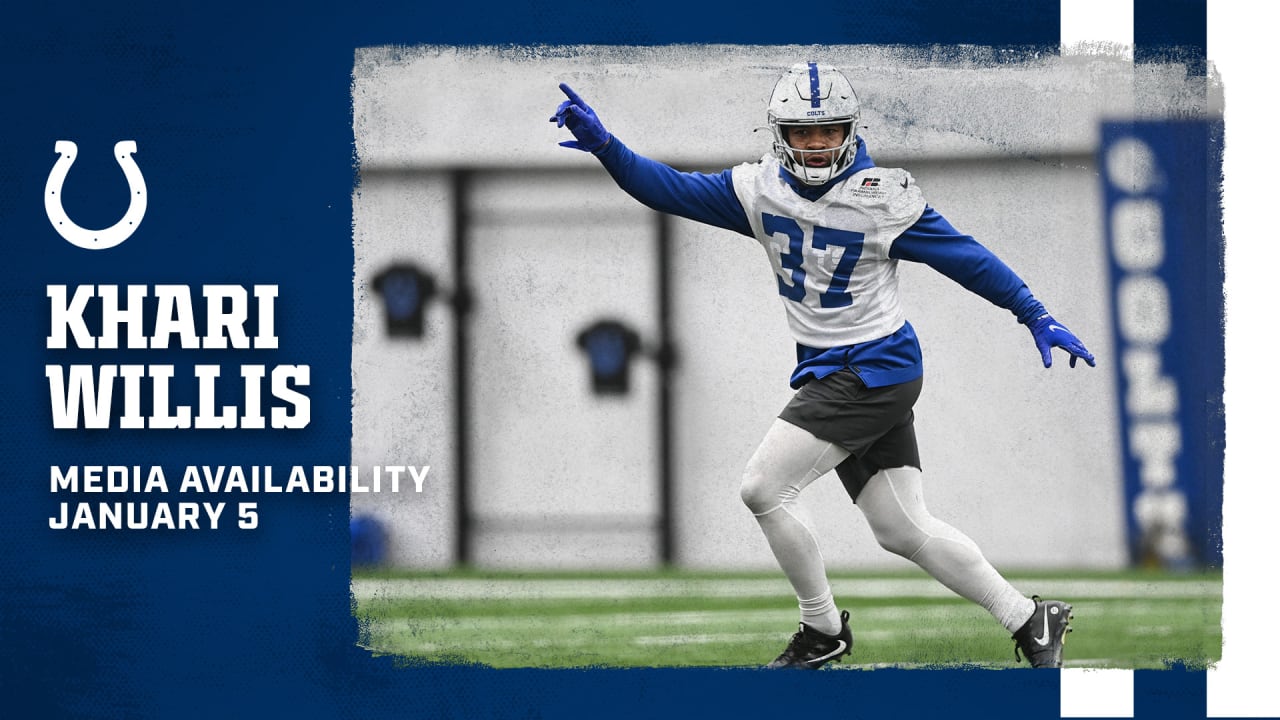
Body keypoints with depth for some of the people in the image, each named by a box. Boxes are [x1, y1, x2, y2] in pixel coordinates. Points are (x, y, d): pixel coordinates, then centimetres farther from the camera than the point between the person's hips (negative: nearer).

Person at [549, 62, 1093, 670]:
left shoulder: (883, 198, -12)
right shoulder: (761, 190, 3)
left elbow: (963, 257, -7)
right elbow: (671, 189, 0)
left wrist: (1037, 318, -8)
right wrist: (602, 144, -14)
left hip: (874, 369, -7)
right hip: (829, 373, 7)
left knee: (763, 488, -12)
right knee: (903, 531, 8)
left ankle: (823, 631, 5)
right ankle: (1030, 620, 18)